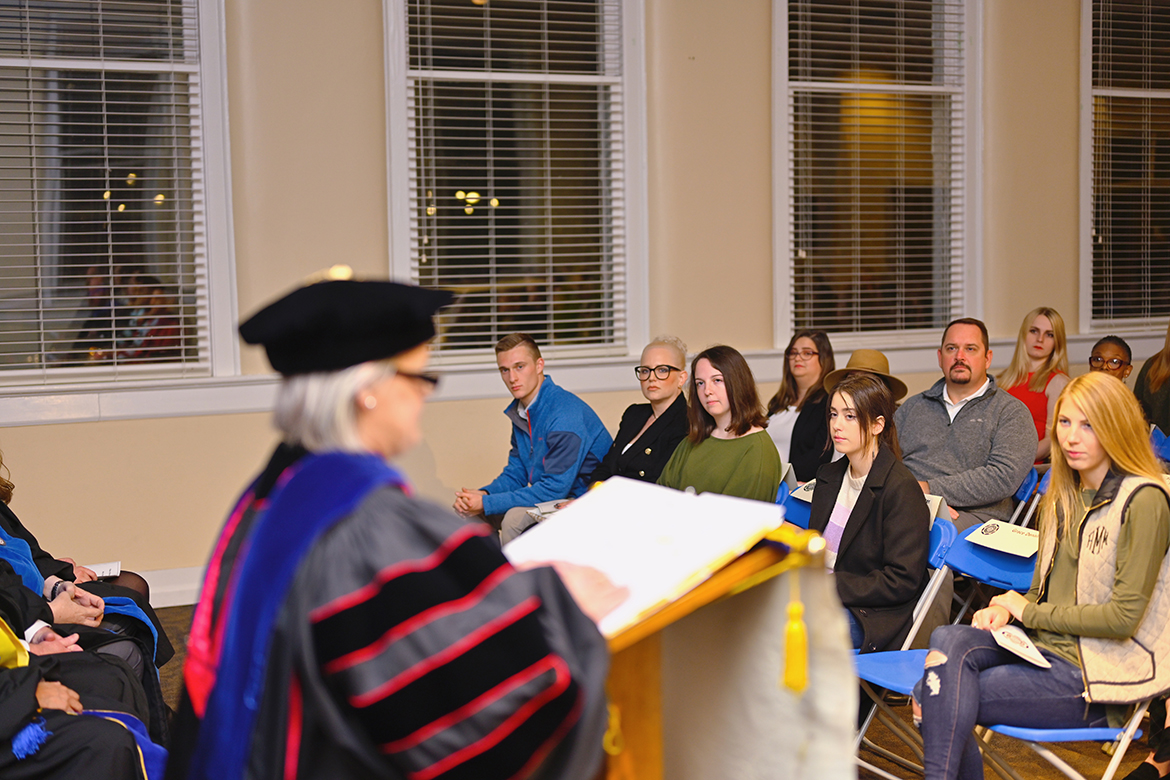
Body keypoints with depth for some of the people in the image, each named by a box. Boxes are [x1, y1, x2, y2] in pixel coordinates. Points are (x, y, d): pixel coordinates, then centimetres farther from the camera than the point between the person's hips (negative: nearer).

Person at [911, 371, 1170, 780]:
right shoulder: (1062, 495, 14)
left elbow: (1123, 616, -15)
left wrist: (1029, 612, -8)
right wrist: (1008, 609, -5)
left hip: (1095, 676, -7)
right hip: (1041, 646, 7)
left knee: (936, 698, -22)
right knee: (946, 641, -25)